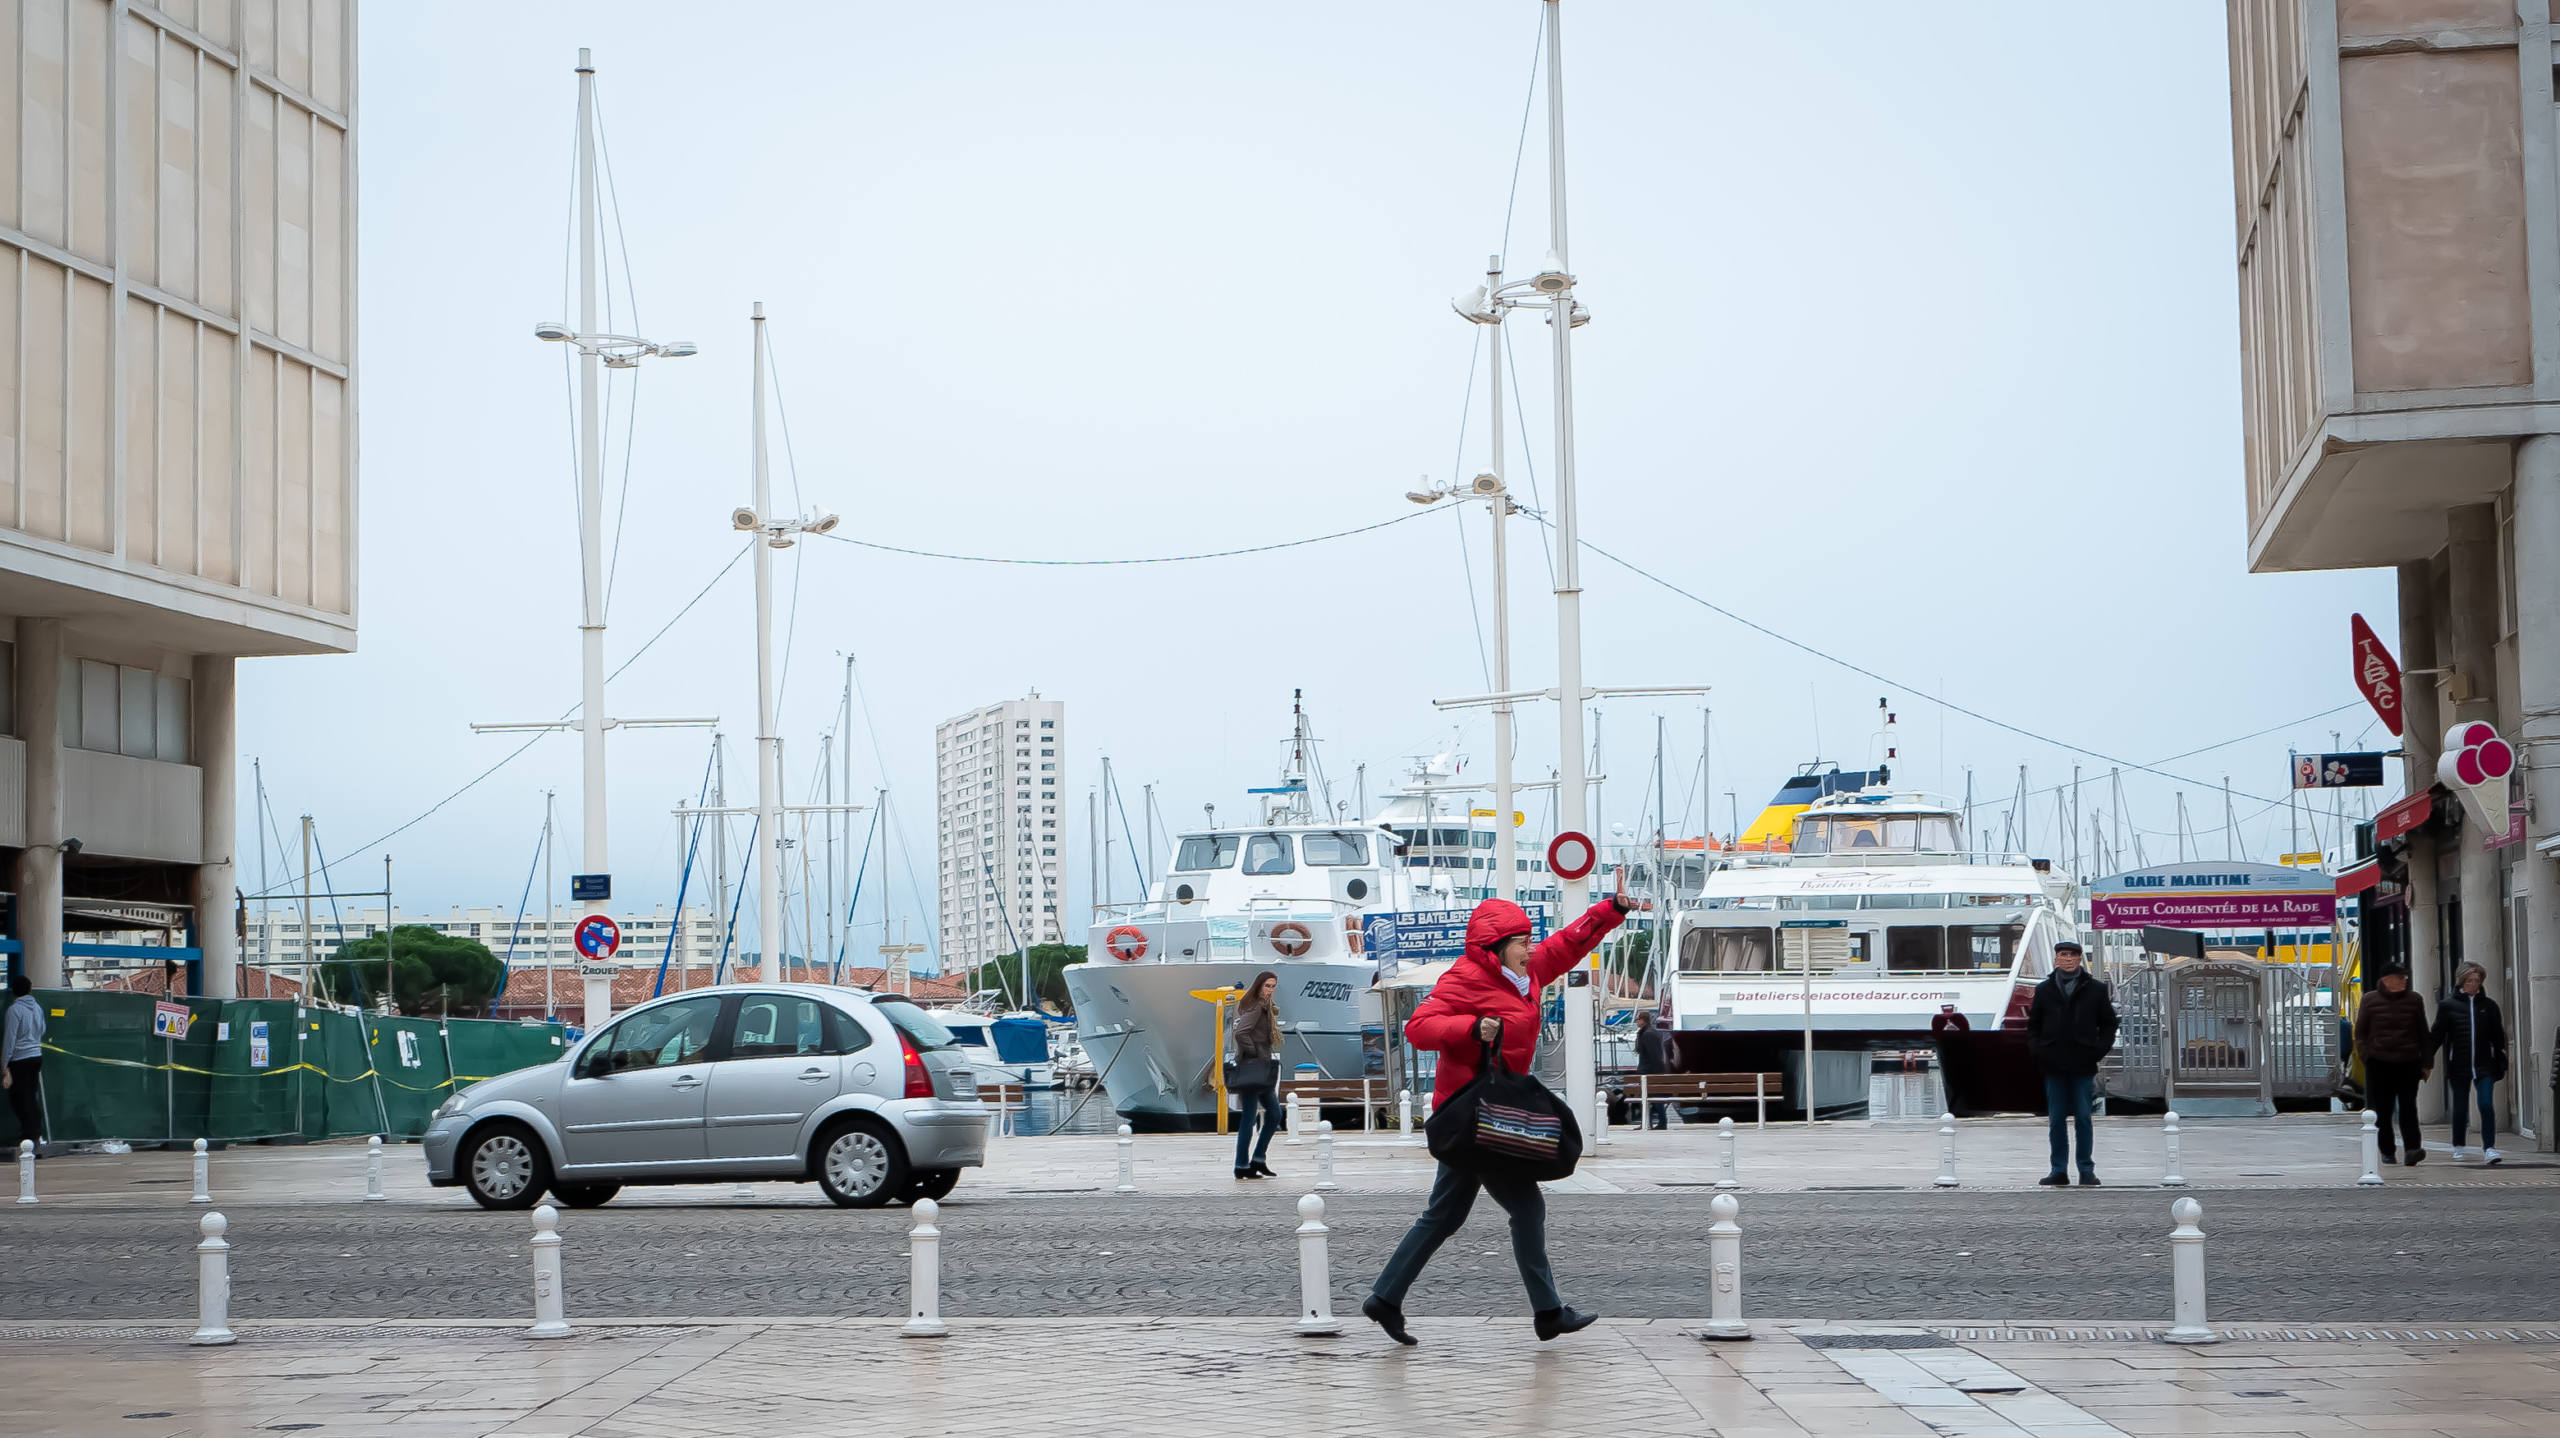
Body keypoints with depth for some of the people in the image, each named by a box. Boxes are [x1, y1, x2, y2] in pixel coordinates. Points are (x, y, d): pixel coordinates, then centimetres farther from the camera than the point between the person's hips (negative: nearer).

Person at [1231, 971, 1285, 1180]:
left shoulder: (1266, 1008, 16)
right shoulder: (1256, 1008, -14)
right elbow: (1240, 1033, -27)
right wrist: (1252, 1052, -16)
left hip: (1262, 1070, 10)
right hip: (1251, 1069, -10)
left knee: (1274, 1113, 13)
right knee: (1249, 1117, -6)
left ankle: (1257, 1160, 17)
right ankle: (1242, 1167, -2)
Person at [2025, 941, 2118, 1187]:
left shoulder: (2095, 989, 4)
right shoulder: (2044, 990, 8)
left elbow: (2108, 1023, 9)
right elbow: (2033, 1025, 14)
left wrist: (2099, 1050, -4)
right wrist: (2036, 1049, -1)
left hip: (2083, 1065, -2)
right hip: (2053, 1065, 2)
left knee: (2082, 1118, 0)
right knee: (2056, 1120, 4)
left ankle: (2087, 1170, 7)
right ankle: (2059, 1170, 9)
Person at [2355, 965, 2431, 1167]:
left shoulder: (2414, 1000, 8)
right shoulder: (2370, 1001, 4)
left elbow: (2423, 1033, 13)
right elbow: (2360, 1032, 8)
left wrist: (2425, 1063, 10)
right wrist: (2366, 1056, -5)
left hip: (2408, 1064, 0)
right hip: (2379, 1064, 0)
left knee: (2408, 1108, -8)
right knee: (2382, 1110, 3)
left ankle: (2413, 1149, -16)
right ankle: (2386, 1151, 13)